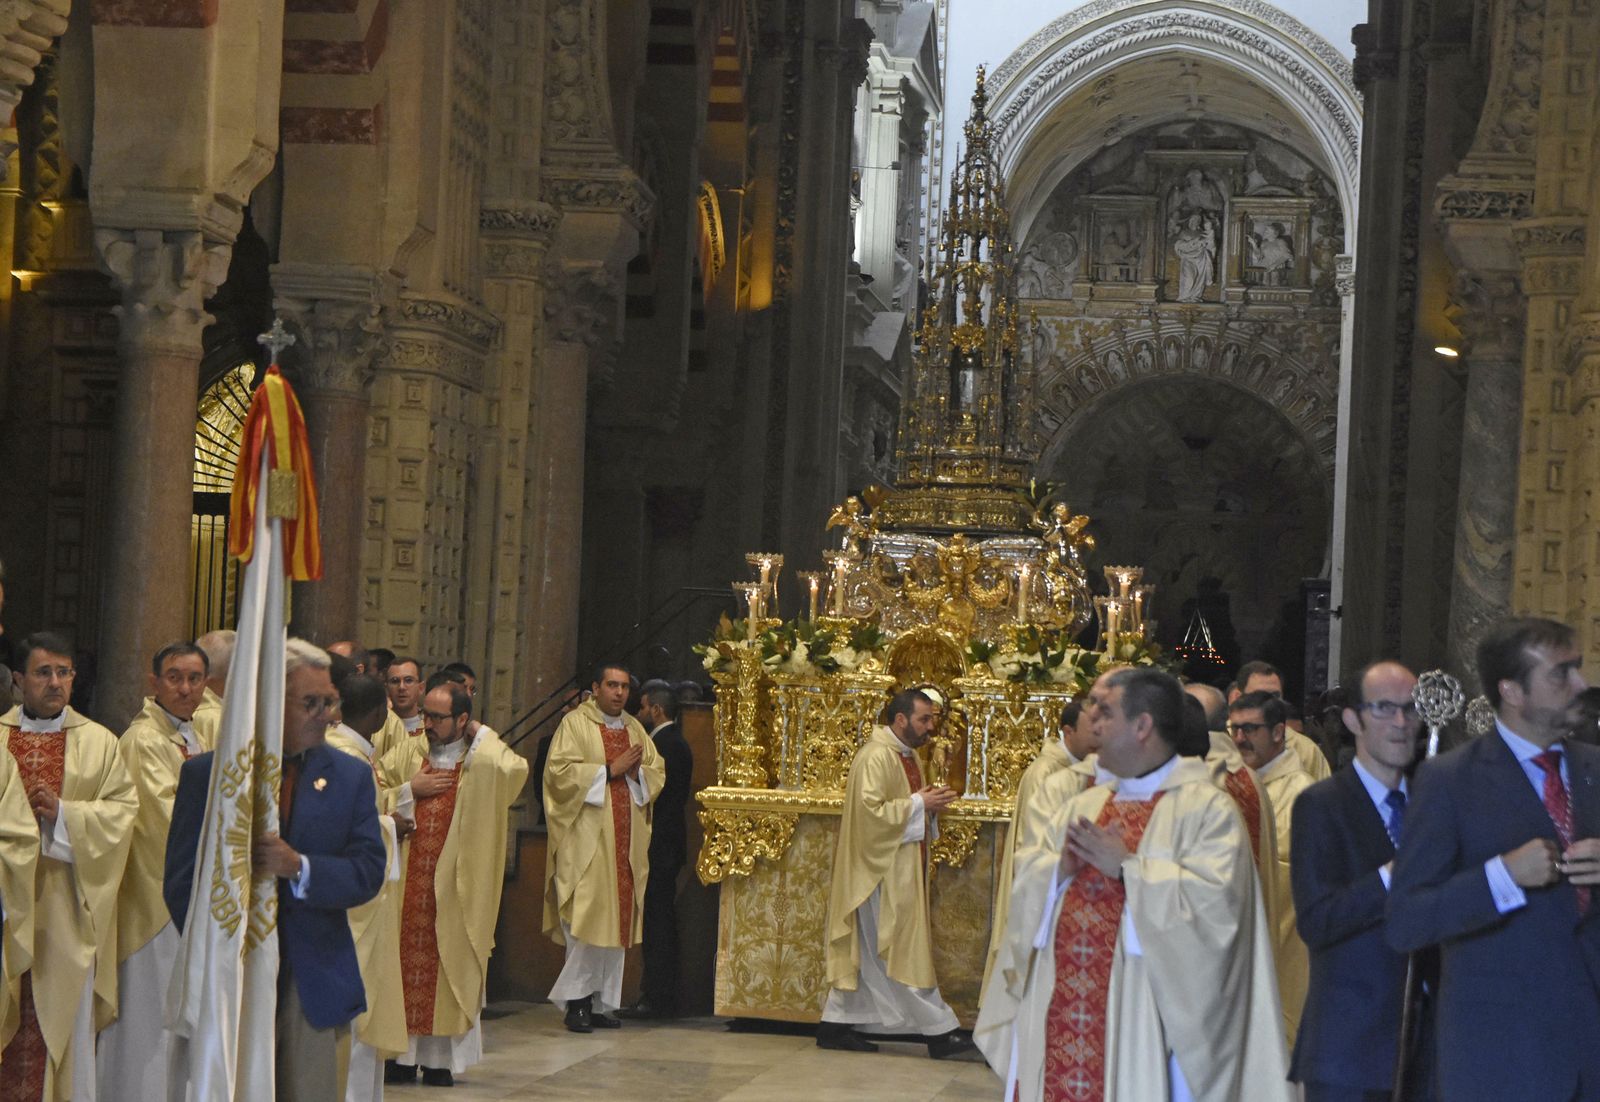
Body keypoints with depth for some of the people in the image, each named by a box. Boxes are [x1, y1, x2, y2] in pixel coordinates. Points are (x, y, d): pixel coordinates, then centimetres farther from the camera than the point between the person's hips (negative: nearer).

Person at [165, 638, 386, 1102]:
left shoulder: (351, 776, 8)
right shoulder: (206, 775, 3)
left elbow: (369, 871, 0)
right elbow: (181, 881, 1)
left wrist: (299, 867, -17)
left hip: (317, 984, 1)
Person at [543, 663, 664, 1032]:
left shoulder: (634, 728, 17)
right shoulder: (574, 724, -1)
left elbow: (657, 773, 16)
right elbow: (560, 770, -12)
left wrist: (636, 771, -5)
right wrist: (610, 770, -13)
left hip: (626, 841, 6)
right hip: (585, 838, -6)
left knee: (616, 920, 4)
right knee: (586, 916, -12)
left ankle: (601, 1001, 9)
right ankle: (577, 1001, -6)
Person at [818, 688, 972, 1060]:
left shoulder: (907, 755, 15)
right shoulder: (875, 757, -16)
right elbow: (870, 810, -24)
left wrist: (930, 804, 5)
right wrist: (919, 803, -19)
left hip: (899, 870, 10)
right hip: (882, 869, -10)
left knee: (868, 952, 11)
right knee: (903, 950, -5)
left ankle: (836, 1026, 16)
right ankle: (939, 1030, -4)